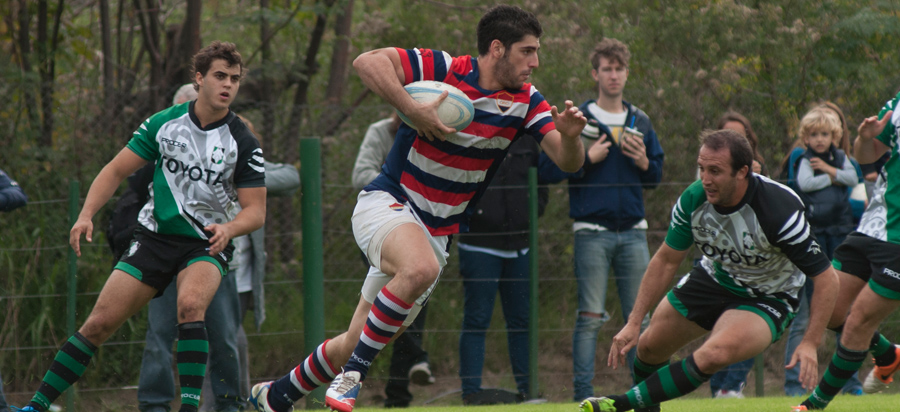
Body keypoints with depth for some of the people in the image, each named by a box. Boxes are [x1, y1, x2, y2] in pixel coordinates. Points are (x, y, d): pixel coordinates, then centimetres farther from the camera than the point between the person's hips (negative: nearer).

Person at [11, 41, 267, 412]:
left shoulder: (242, 143, -8)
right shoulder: (164, 123, -3)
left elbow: (256, 211, -7)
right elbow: (117, 170, 4)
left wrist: (228, 229, -29)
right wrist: (86, 214, -11)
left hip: (206, 245, -2)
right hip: (154, 237, 2)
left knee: (190, 304, -34)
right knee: (100, 322, -5)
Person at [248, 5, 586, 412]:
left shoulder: (526, 101, 1)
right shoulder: (445, 70, -14)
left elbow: (568, 161, -5)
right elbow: (368, 62, -22)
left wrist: (570, 134, -27)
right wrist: (412, 109, -31)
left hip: (437, 233, 6)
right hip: (387, 203, -6)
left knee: (353, 345, 8)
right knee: (421, 267, -39)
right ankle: (352, 375, -26)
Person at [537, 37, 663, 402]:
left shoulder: (640, 122, 14)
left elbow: (656, 176, 20)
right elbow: (547, 169, -4)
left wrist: (643, 162, -1)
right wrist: (586, 159, -11)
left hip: (633, 231, 4)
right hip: (592, 231, -4)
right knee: (590, 317, -5)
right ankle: (583, 394, -3)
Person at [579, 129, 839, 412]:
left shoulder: (779, 211, -34)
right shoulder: (694, 199, -19)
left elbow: (826, 278, -27)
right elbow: (666, 261, -3)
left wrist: (810, 343, -33)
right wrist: (634, 322, -5)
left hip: (766, 300, -6)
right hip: (713, 279, 6)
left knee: (713, 356, -31)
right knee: (649, 347, 10)